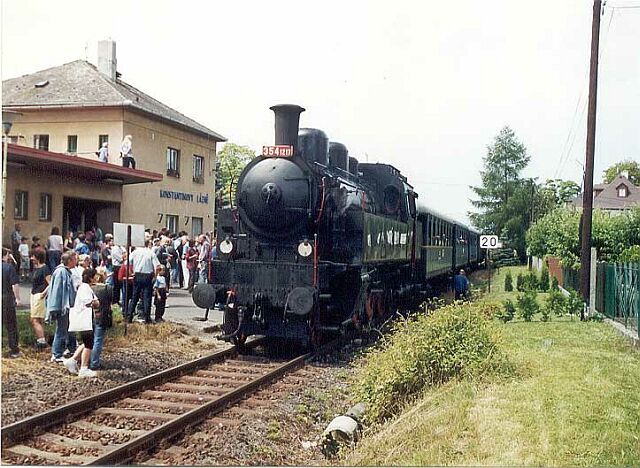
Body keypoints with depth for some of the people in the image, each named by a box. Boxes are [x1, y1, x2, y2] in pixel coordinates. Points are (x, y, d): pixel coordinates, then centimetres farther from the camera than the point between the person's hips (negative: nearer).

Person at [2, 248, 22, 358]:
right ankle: (14, 351, 9)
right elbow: (15, 284, -13)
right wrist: (17, 298, -6)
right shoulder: (9, 267, -10)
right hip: (7, 298, -4)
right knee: (11, 326, 5)